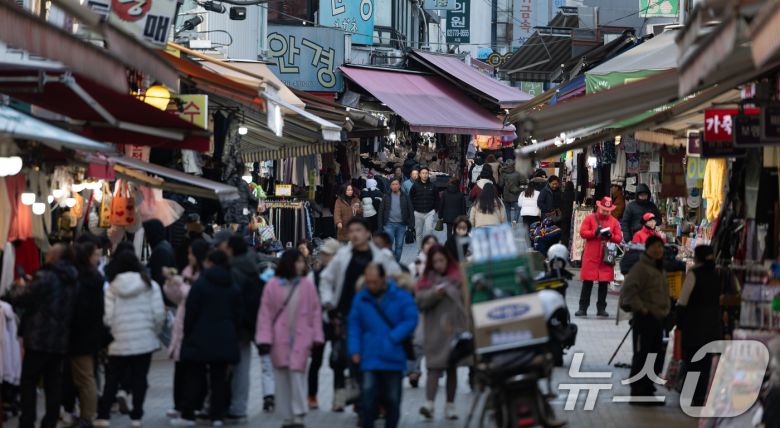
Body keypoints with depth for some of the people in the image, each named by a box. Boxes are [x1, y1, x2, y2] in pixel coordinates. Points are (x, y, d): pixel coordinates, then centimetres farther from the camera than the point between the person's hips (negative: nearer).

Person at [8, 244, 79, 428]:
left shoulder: (44, 277, -15)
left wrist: (18, 287, 11)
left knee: (28, 383, 1)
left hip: (39, 339, -7)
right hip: (61, 341, 7)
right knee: (53, 384, 9)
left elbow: (21, 298, -11)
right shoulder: (73, 281, 10)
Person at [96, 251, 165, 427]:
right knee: (139, 379, 6)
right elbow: (159, 314, -6)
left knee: (112, 379, 11)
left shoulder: (112, 287, -1)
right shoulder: (150, 285, 0)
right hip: (144, 340, 0)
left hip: (120, 342, 0)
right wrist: (154, 332, 11)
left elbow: (107, 317, -6)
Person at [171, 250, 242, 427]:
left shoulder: (200, 284, -9)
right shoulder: (233, 288, 7)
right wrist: (232, 334, 18)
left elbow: (190, 313, -9)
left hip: (201, 339, -4)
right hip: (224, 340, 4)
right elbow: (238, 315, 10)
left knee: (194, 377, 1)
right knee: (219, 378, 6)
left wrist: (187, 333, 2)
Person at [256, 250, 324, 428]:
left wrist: (316, 336, -1)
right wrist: (264, 338, -7)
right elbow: (265, 313, -1)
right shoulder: (272, 285, 0)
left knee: (297, 373, -10)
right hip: (279, 340, 1)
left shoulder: (307, 285, 2)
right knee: (281, 378, 6)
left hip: (300, 339, -1)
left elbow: (315, 312, 4)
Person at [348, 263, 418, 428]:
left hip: (393, 358, 0)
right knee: (368, 398, -11)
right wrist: (354, 350, -5)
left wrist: (392, 338, -15)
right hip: (370, 359, 0)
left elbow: (411, 320, -7)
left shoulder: (401, 296, -3)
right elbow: (354, 325, 5)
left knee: (392, 400, 8)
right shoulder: (361, 298, 3)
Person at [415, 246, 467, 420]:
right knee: (435, 366, -10)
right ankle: (429, 403, -17)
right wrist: (435, 293, -17)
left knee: (452, 367, 6)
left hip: (455, 328, 0)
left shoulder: (458, 277, 7)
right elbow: (419, 301, -2)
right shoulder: (426, 280, 10)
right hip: (435, 330, 0)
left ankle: (450, 405, 12)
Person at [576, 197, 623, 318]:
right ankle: (583, 308, 4)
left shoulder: (614, 221, 9)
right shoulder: (590, 218, 4)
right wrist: (595, 232, -18)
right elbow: (582, 233, -5)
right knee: (587, 282, 0)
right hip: (591, 257, -2)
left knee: (604, 283, 4)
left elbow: (619, 239, 6)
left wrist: (610, 236, -14)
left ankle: (601, 308, 11)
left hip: (606, 257, 2)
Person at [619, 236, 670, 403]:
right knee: (642, 356, -8)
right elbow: (628, 290, -21)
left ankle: (647, 391, 19)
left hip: (658, 319, 9)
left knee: (656, 357, 11)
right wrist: (641, 308, -20)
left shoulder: (660, 270, 19)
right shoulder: (641, 268, -11)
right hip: (644, 319, -9)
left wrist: (666, 310, 18)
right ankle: (637, 392, -4)